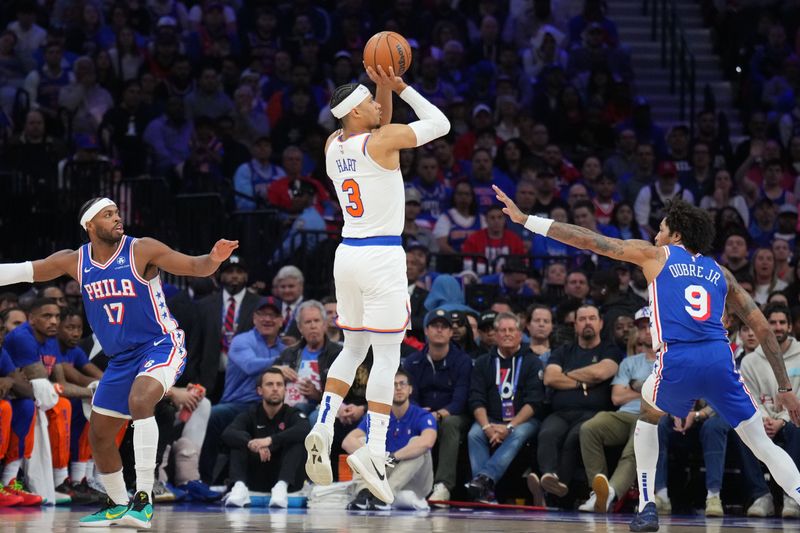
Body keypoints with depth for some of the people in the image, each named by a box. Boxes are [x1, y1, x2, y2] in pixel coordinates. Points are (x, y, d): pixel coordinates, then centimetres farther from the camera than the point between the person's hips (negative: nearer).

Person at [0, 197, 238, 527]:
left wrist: (213, 260, -35)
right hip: (121, 357, 7)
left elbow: (194, 267, -14)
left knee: (139, 401, -34)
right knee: (98, 433, 10)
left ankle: (144, 499, -33)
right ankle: (117, 505, 33)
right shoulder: (75, 261, 0)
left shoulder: (142, 250, -13)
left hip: (160, 345, -6)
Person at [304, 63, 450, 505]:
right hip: (382, 256, -7)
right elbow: (440, 124, -2)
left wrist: (386, 88, 12)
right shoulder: (381, 141, -11)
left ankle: (324, 425, 0)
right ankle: (374, 450, -11)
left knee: (354, 347, 18)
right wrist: (402, 89, 6)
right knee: (387, 355, -4)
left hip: (347, 254, 7)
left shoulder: (334, 144, 8)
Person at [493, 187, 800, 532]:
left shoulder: (656, 255, 19)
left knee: (647, 415, 29)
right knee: (762, 444, 9)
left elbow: (588, 241, 20)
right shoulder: (720, 273, 26)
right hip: (720, 360, 2)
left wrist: (525, 220, 27)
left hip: (677, 362, -1)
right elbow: (763, 328, 22)